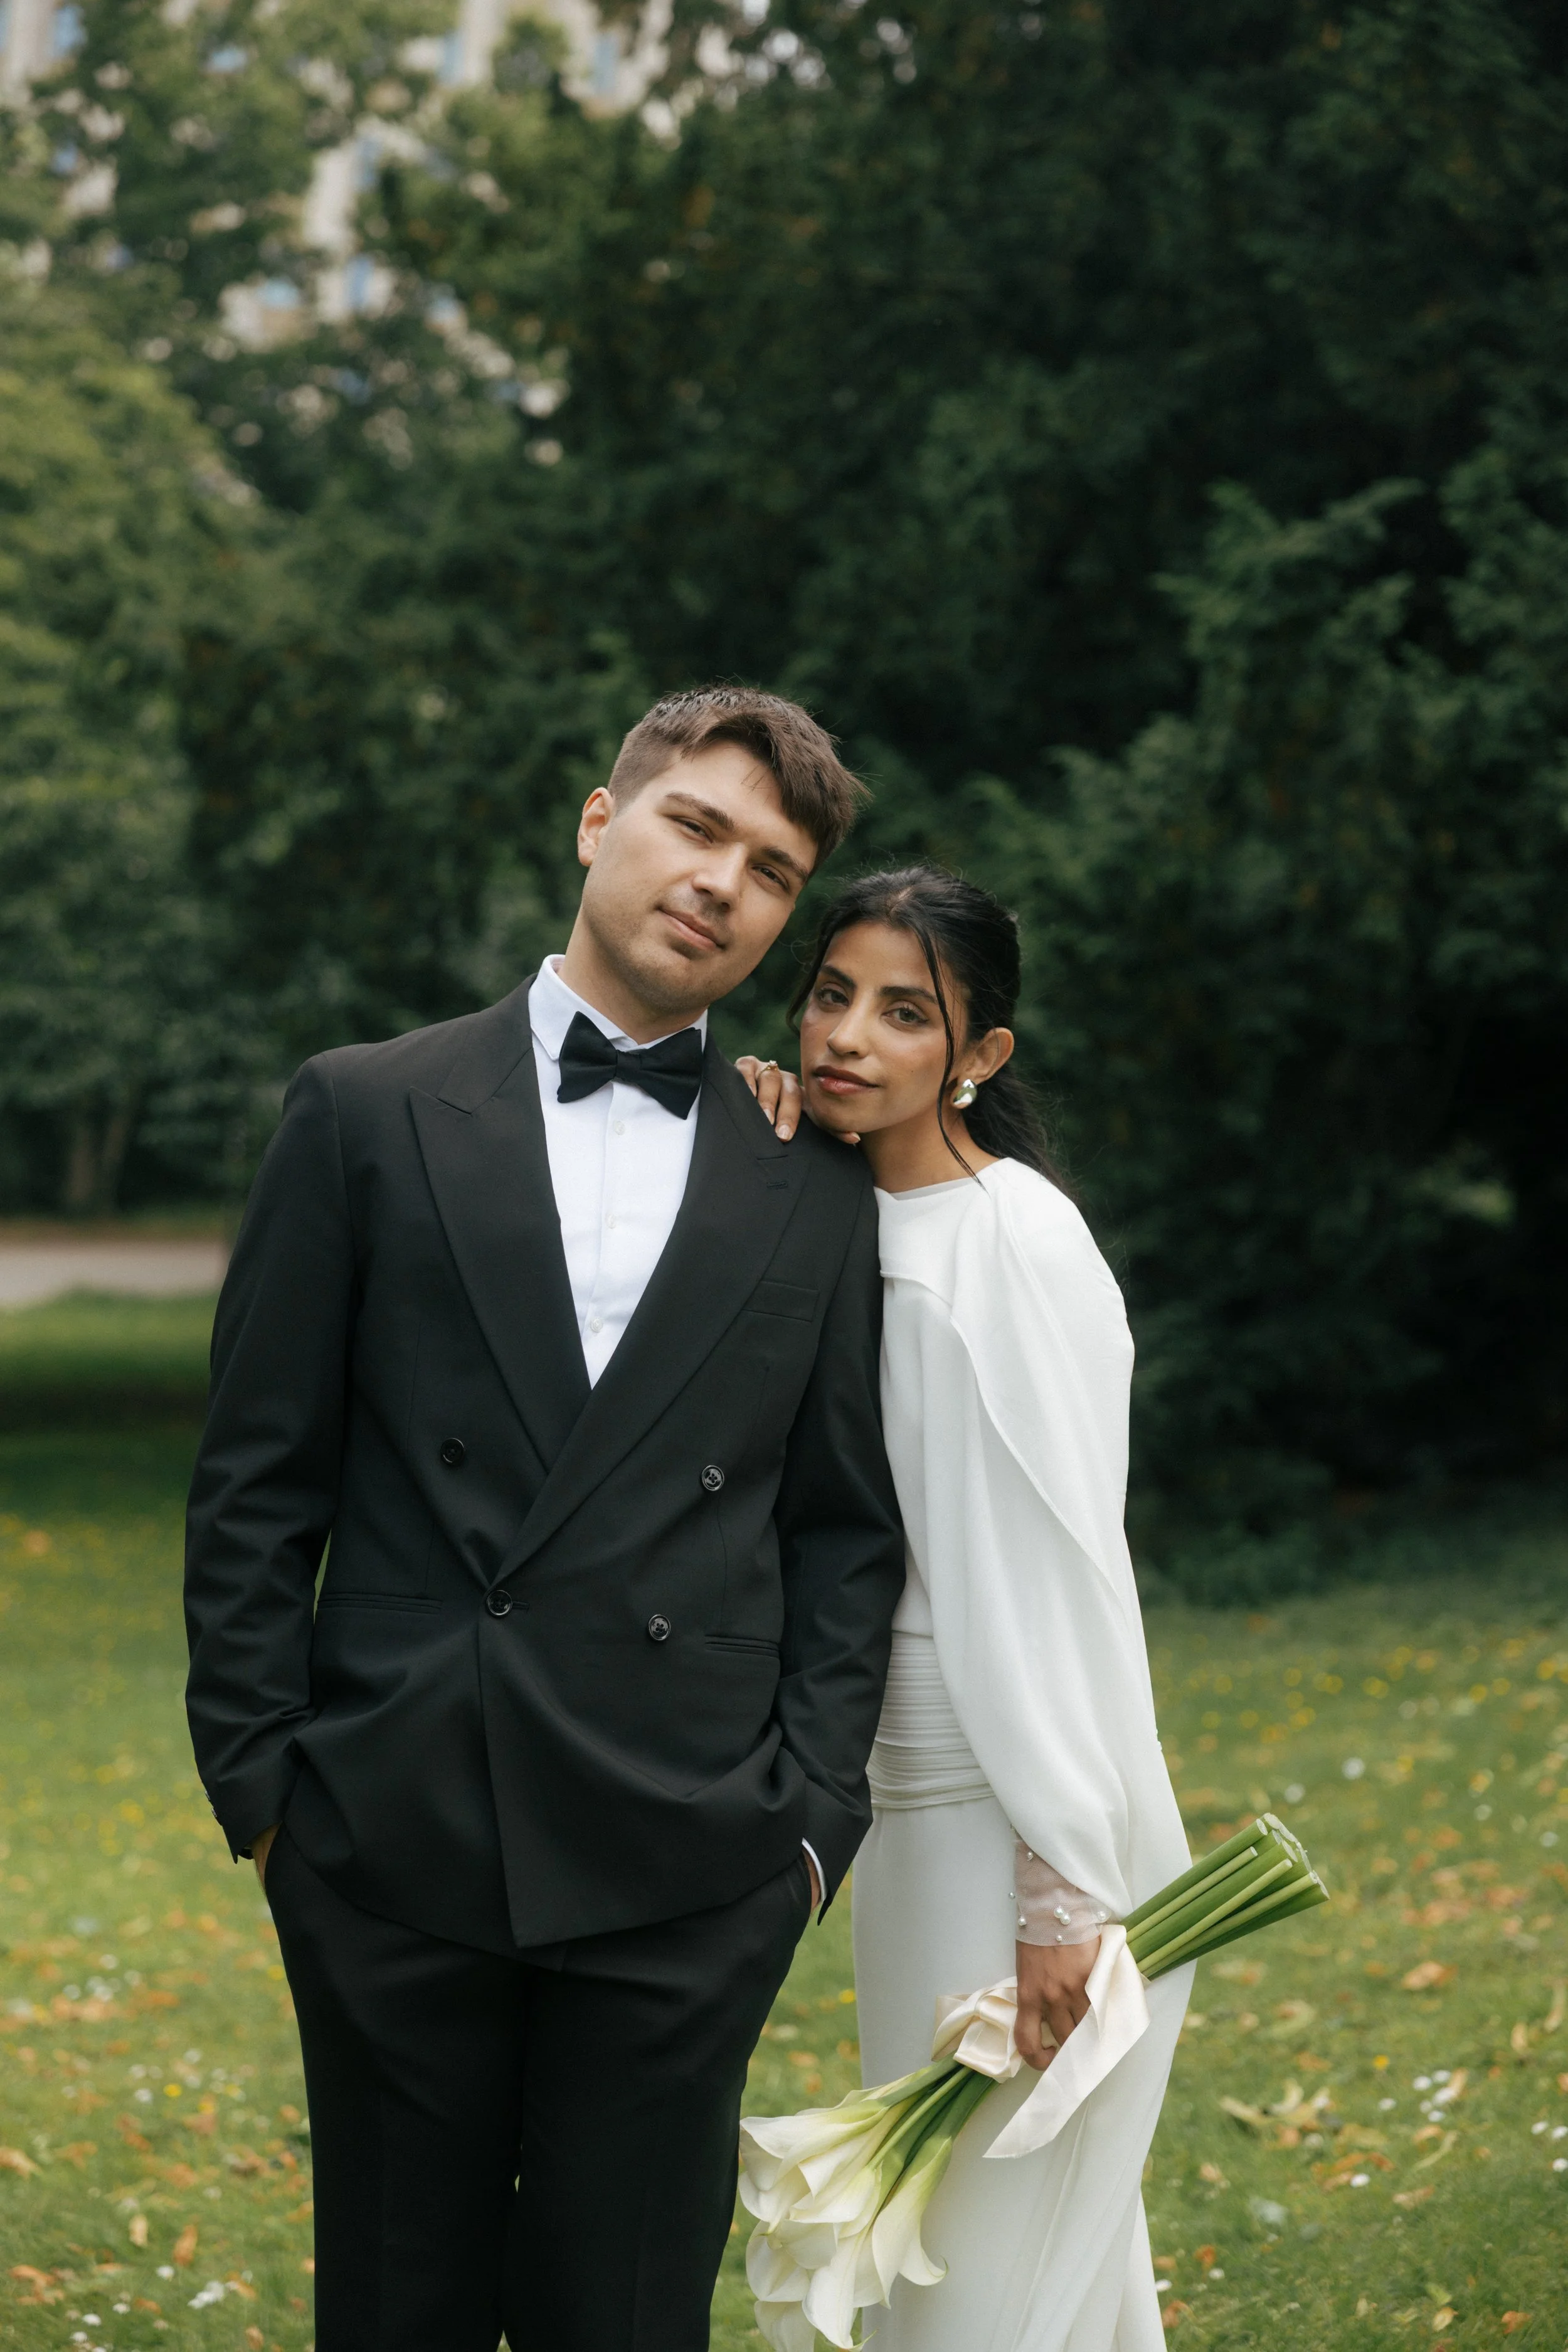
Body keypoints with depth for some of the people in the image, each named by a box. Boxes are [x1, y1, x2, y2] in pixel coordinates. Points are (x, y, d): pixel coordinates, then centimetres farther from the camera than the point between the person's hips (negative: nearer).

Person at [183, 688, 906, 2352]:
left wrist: (812, 1813, 1)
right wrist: (255, 1772, -2)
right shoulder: (366, 1116, 4)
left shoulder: (817, 1197, 9)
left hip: (683, 1867, 1)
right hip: (392, 1835, 0)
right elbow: (258, 1481, 3)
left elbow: (843, 1530, 10)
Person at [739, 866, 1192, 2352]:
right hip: (914, 1813, 9)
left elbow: (1058, 1572, -20)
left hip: (1017, 1830, -9)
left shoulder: (1009, 1239, -17)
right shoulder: (843, 1225, 10)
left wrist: (1066, 1894, -21)